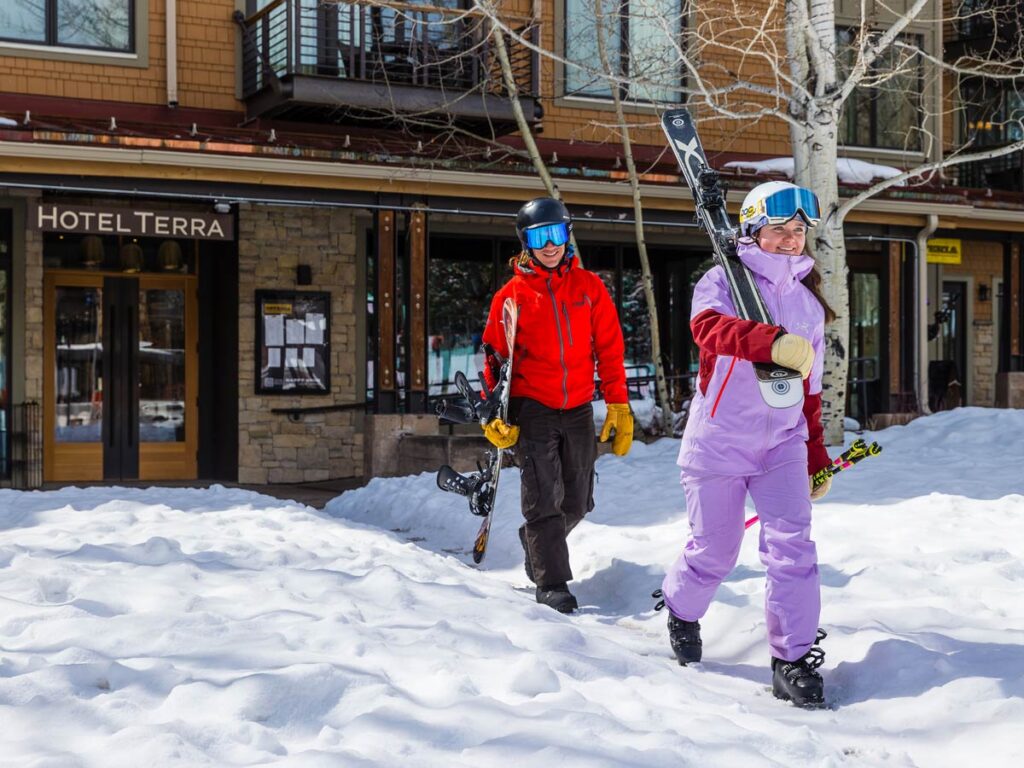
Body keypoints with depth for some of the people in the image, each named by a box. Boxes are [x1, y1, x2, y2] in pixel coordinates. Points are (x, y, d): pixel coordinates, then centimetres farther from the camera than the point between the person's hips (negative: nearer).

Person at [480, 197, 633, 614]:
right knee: (544, 499, -9)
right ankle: (552, 583, -1)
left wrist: (618, 407, 2)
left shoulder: (589, 286, 4)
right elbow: (496, 357, 2)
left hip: (579, 409, 3)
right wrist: (494, 415, -5)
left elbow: (610, 349, 6)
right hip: (532, 408, -3)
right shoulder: (512, 294, -1)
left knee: (577, 502, 10)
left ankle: (536, 541, 37)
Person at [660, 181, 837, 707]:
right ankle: (681, 610, 35)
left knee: (792, 544, -11)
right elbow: (709, 326, -32)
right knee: (714, 552, 4)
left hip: (781, 441, 4)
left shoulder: (809, 301, 11)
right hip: (719, 440, -4)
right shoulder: (722, 282, -7)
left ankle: (792, 661, -4)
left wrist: (816, 456, 18)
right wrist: (772, 342, -49)